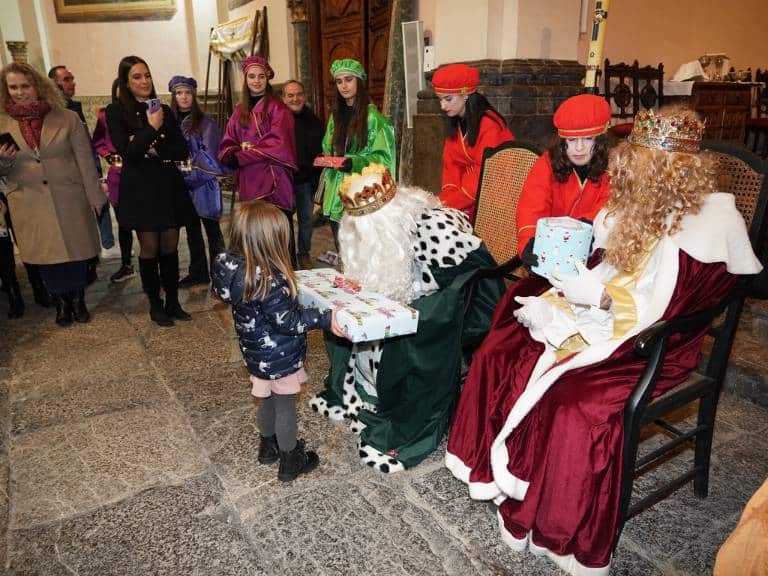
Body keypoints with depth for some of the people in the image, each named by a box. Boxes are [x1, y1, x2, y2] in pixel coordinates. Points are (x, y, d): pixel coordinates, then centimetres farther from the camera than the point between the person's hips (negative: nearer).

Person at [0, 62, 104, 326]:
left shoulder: (67, 118, -1)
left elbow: (85, 160, -1)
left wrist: (94, 196, -5)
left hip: (70, 200, -2)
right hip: (29, 205, 2)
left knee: (76, 251, 7)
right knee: (46, 255, 10)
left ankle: (78, 299, 26)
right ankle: (61, 301, 28)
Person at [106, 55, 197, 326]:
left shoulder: (164, 110, 10)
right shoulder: (116, 111, 0)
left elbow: (183, 151, 4)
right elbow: (127, 153, -11)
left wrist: (155, 150, -10)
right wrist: (152, 128, -15)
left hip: (169, 185, 4)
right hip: (140, 188, -3)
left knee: (170, 245, 6)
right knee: (149, 247, 0)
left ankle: (173, 302, 16)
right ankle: (155, 304, 14)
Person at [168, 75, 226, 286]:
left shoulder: (205, 122, -5)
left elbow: (209, 155, -10)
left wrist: (191, 173, -13)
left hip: (204, 184, -5)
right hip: (183, 186, 5)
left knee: (212, 229, 1)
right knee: (191, 229, 13)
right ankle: (198, 272, 23)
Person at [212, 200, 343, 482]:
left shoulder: (231, 265, -8)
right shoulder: (269, 281, -34)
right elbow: (286, 322, -28)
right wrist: (324, 319, -24)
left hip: (257, 352, 8)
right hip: (279, 357, -8)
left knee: (268, 400, 27)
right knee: (285, 407, 13)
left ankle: (268, 446, 49)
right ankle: (290, 462, 33)